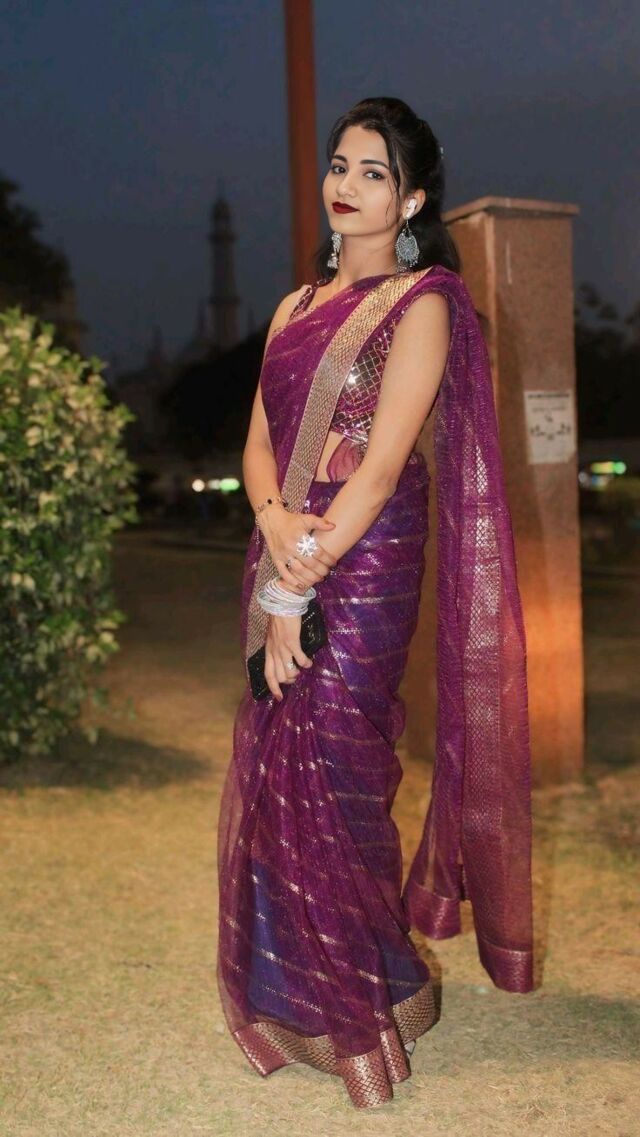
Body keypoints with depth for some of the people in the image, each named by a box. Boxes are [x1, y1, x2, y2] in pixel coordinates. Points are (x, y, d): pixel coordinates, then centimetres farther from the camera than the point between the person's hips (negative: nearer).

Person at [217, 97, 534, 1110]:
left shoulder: (421, 303, -3)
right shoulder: (297, 307, 18)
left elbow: (384, 462, -13)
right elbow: (259, 439, 10)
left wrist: (303, 583, -17)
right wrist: (276, 521, -12)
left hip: (364, 562, -6)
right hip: (284, 557, 6)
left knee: (329, 771, -4)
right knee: (274, 770, 8)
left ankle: (358, 1003, 15)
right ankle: (290, 996, 25)